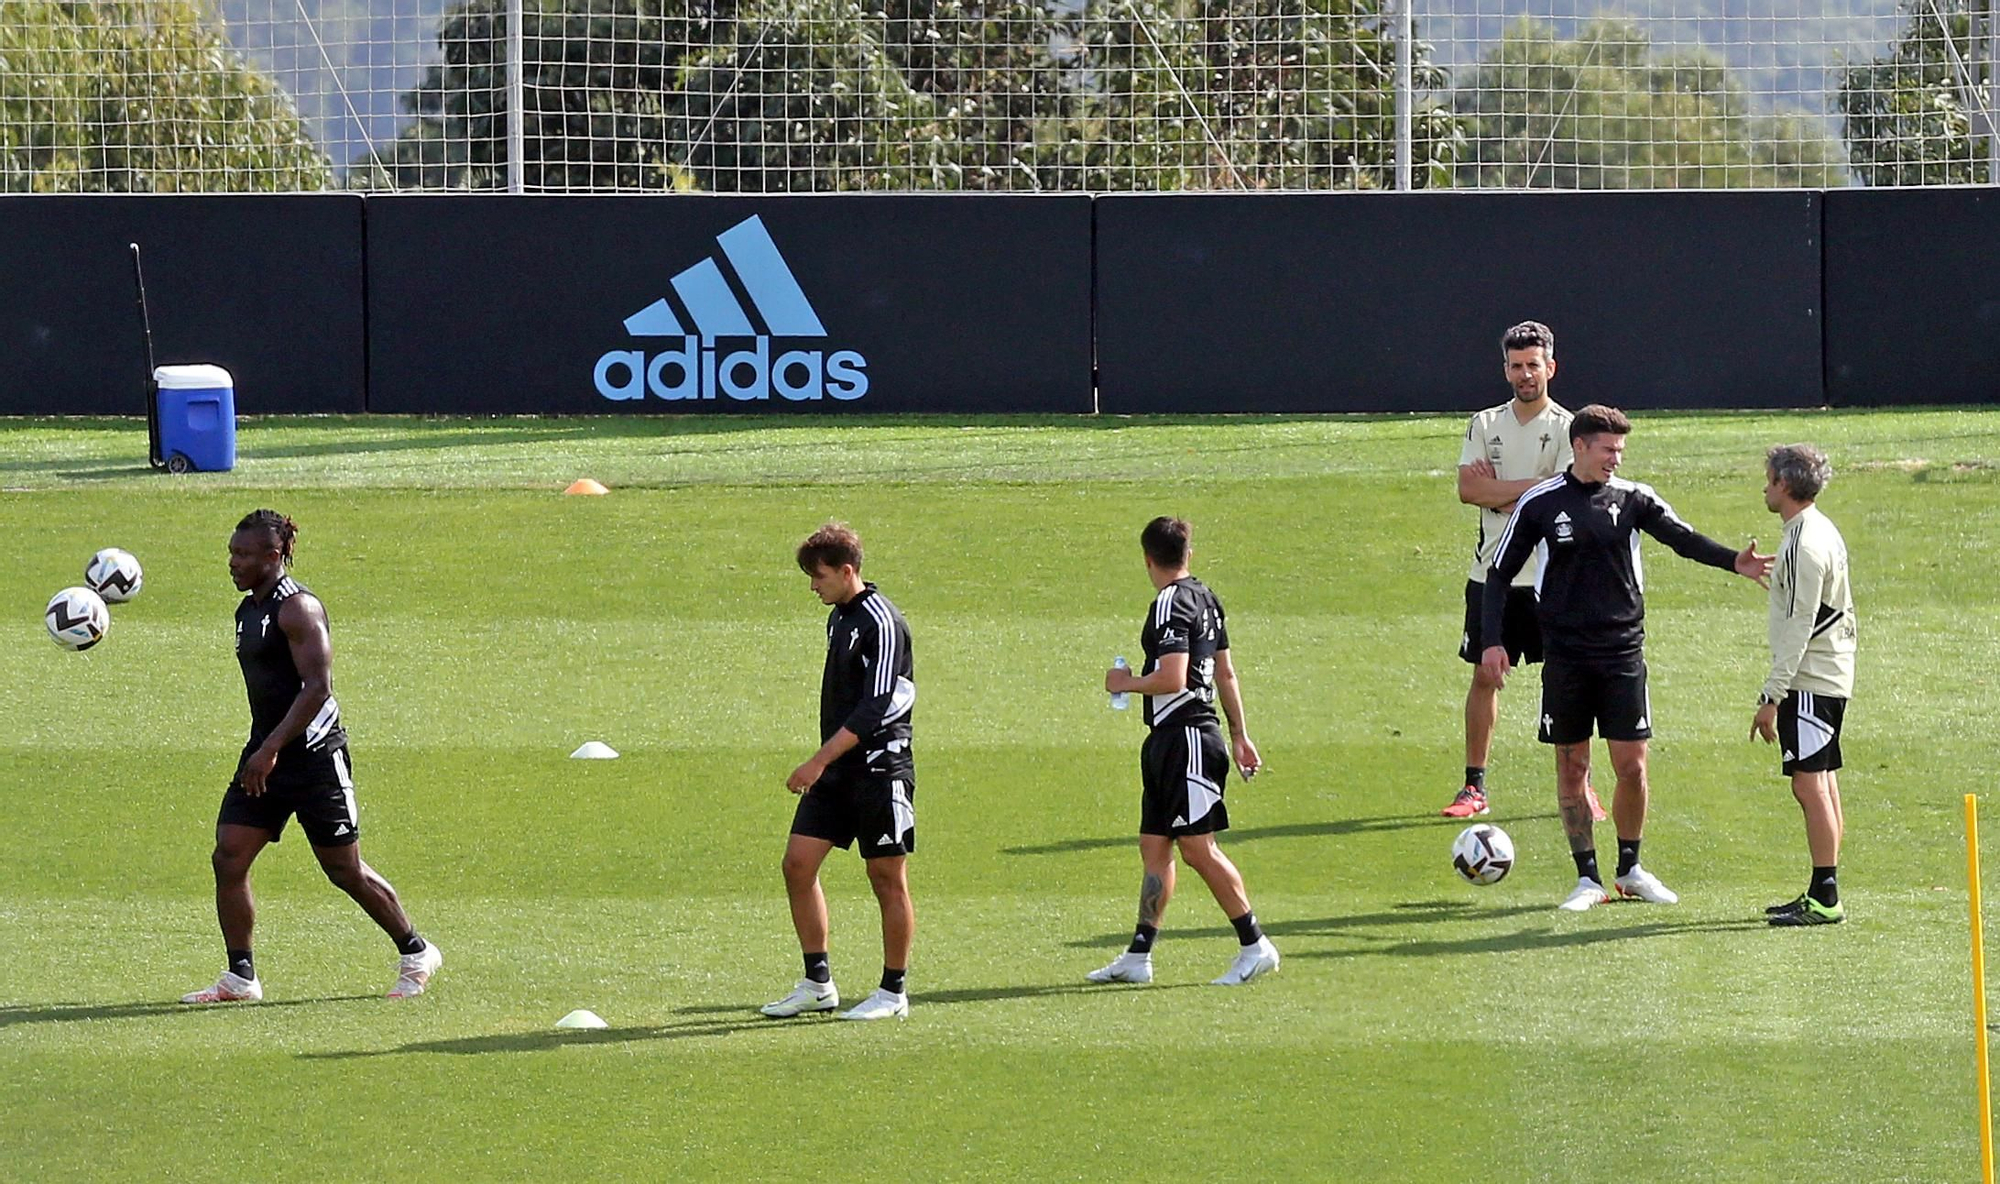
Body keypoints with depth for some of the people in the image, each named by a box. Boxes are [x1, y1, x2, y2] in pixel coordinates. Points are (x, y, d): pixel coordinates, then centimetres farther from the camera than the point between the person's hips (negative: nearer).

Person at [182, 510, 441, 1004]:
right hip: (266, 755, 9)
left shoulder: (297, 608, -16)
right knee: (228, 860, -3)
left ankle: (416, 955, 19)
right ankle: (240, 977, 4)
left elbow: (317, 686, -23)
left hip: (313, 755, -9)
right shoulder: (248, 610, 12)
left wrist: (272, 749, -26)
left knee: (345, 870, 1)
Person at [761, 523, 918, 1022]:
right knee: (798, 863, 2)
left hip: (879, 767, -9)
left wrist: (820, 761, -23)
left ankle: (894, 992, 9)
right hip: (836, 769, 9)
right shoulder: (838, 618, 14)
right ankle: (817, 984, 10)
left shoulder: (882, 624, -15)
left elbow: (875, 706, -20)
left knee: (887, 877, 0)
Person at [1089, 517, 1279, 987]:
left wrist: (1125, 683, -6)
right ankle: (1138, 957, 14)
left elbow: (1172, 679, -23)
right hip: (1168, 741, 10)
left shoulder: (1170, 605, -15)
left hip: (1185, 740, -10)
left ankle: (1255, 947, -6)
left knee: (1197, 846, -8)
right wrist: (1239, 735, 25)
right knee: (1154, 847, 11)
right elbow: (1226, 674, 20)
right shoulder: (1205, 599, 14)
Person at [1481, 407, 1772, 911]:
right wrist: (1492, 640, -6)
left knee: (1632, 765, -1)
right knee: (1572, 766, 4)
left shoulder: (1632, 499, 2)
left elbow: (1682, 538, -11)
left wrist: (1733, 562, -29)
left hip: (1623, 650, 1)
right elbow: (1501, 572, 4)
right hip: (1565, 656, -1)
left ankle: (1630, 869, 18)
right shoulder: (1539, 504, -1)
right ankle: (1588, 878, 13)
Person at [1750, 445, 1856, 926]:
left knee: (1810, 785, -10)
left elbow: (1798, 629, -20)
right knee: (1823, 785, 12)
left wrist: (1772, 697, -19)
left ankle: (1824, 899, -12)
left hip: (1810, 682, -10)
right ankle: (1822, 894, 16)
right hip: (1832, 678, 10)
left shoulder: (1805, 544, -17)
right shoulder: (1824, 532, 15)